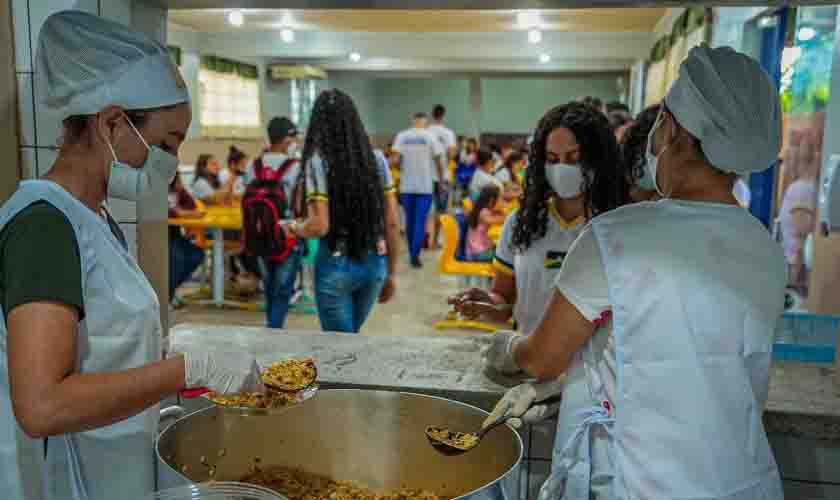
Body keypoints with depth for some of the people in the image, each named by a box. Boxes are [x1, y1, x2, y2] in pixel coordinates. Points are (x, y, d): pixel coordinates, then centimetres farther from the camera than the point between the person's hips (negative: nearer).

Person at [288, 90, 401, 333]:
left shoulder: (318, 161, -10)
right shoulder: (376, 158, 2)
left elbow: (319, 227, -18)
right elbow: (393, 223, 2)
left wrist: (295, 227, 4)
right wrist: (391, 272, 11)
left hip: (337, 265, -4)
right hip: (374, 263, 5)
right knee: (349, 335, 25)